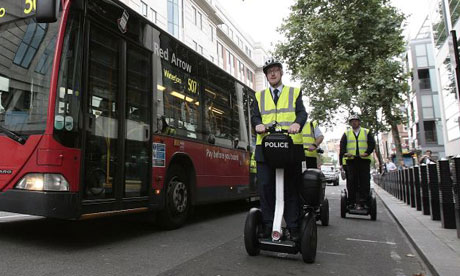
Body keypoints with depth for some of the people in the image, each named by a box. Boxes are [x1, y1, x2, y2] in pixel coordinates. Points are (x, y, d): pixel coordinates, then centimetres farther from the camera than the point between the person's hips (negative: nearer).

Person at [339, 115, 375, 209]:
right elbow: (342, 145, 4)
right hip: (351, 160, 0)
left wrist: (367, 152, -14)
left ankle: (362, 202, 0)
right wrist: (345, 153, -15)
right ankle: (351, 202, 4)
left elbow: (372, 143, 4)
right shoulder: (346, 133, 16)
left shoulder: (367, 132, 14)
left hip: (364, 160, 0)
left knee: (364, 181, -4)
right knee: (351, 181, -1)